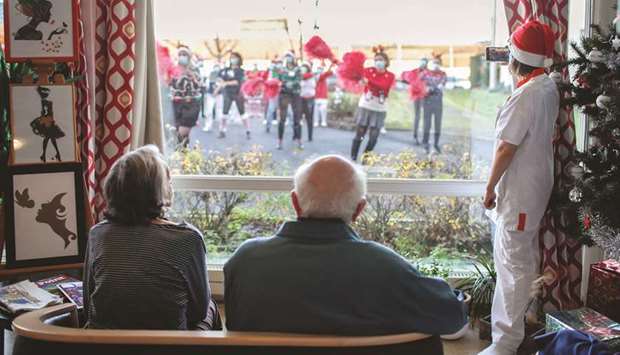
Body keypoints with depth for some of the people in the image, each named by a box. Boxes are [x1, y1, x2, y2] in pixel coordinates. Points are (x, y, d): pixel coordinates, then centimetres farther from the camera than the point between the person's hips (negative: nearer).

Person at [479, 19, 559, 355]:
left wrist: (490, 187, -10)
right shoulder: (549, 88, 5)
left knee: (512, 263, -6)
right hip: (536, 185, 10)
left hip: (518, 191, -10)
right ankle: (523, 318, 37)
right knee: (526, 258, 22)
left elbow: (506, 148, -21)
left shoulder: (525, 97, -23)